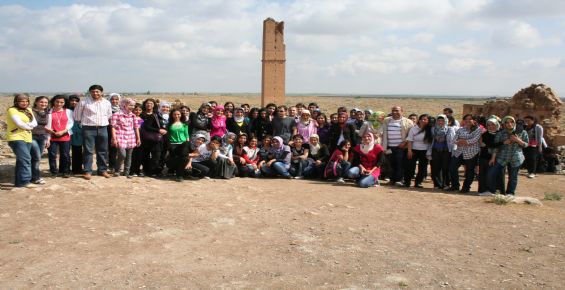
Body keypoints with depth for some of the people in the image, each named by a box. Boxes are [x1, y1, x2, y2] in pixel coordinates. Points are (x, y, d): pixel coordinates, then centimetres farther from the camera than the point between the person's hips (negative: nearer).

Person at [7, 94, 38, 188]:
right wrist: (29, 127, 1)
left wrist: (25, 125, -11)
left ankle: (19, 182, 17)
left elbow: (35, 123, 6)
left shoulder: (28, 110, 17)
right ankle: (25, 181, -22)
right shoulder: (12, 110, -4)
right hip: (16, 138, -8)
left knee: (21, 160, 10)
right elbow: (19, 123, -15)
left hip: (27, 138, 8)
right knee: (25, 159, -19)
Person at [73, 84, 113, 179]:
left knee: (103, 151, 9)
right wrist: (82, 122, 12)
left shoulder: (107, 103, 7)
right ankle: (88, 171, 3)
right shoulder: (84, 102, -3)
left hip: (103, 129, 3)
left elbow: (109, 115, 21)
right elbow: (77, 114, 6)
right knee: (88, 151, -3)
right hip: (88, 129, -3)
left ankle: (103, 170, 20)